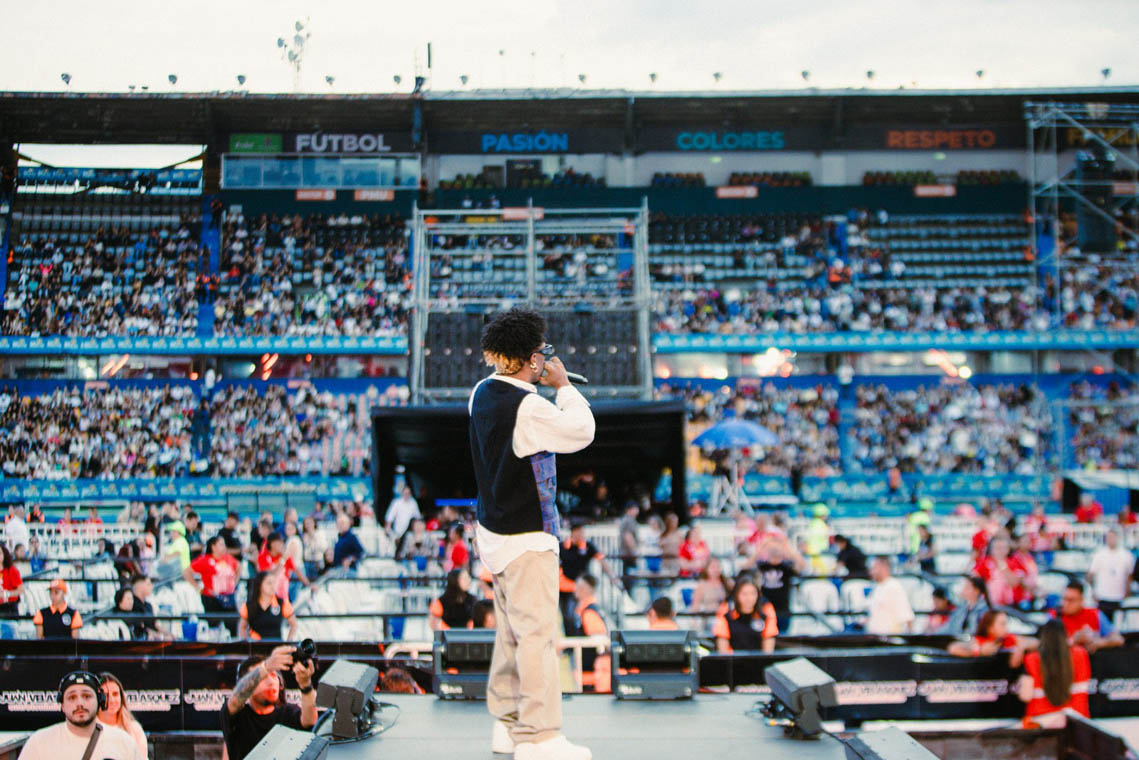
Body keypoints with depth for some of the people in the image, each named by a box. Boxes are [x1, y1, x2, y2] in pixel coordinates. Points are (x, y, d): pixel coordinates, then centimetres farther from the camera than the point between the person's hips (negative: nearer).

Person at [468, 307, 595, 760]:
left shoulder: (483, 394, 5)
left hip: (494, 531, 9)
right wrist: (563, 386, -4)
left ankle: (507, 723, 26)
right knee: (537, 633, -4)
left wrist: (532, 383, 10)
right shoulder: (528, 407, -23)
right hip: (526, 537, -9)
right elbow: (582, 432, -15)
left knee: (510, 630, 17)